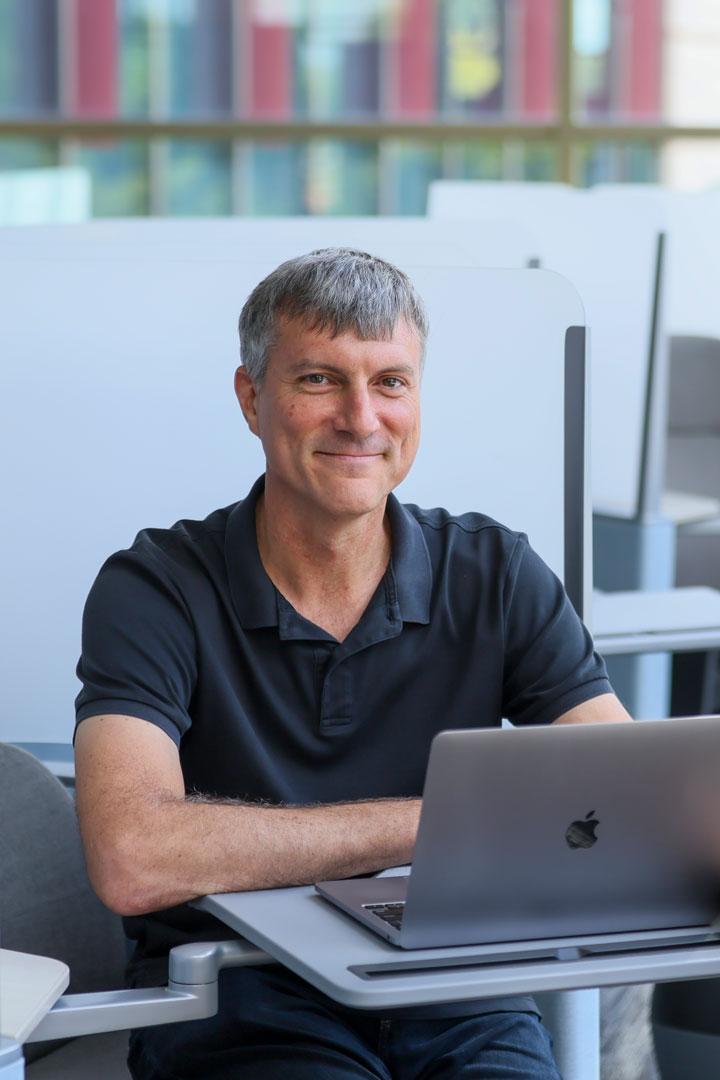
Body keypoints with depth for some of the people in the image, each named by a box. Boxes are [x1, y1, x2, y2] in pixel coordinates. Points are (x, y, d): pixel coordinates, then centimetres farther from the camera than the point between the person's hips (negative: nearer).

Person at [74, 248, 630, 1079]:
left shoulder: (497, 578, 4)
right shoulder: (154, 591, -6)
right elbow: (131, 861, -22)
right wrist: (434, 822, -16)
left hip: (460, 1007, 3)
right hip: (238, 1009, -2)